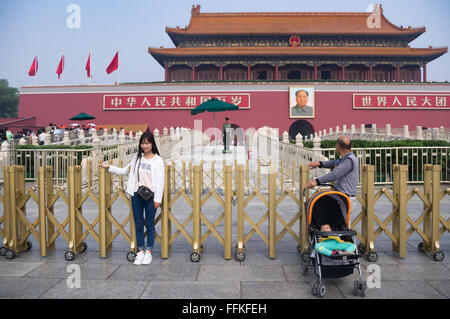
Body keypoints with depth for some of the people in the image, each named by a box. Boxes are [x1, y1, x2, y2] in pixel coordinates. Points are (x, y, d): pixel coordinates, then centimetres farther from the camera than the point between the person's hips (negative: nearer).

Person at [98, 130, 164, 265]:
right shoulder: (137, 158, 10)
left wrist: (157, 199, -11)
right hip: (136, 195, 4)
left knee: (150, 225, 4)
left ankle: (149, 252, 16)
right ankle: (141, 251, 20)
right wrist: (109, 167, 13)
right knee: (138, 225, 10)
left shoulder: (158, 160, -4)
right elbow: (125, 171, 21)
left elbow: (160, 181, -7)